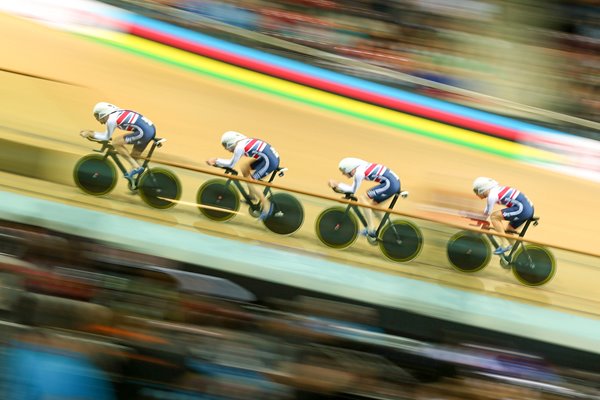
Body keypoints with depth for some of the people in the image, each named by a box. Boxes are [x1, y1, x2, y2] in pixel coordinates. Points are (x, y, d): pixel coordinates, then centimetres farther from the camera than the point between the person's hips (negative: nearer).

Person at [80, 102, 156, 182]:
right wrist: (90, 133, 30)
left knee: (116, 143, -6)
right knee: (133, 157, 18)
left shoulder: (111, 120, -8)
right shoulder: (117, 113, 18)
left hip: (143, 132, -10)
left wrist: (90, 134, 12)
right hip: (151, 129, 10)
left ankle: (136, 167, -4)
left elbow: (106, 137, 5)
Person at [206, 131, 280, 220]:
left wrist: (216, 161, 0)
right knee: (244, 168, 17)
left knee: (250, 182, -5)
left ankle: (267, 205, -4)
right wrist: (217, 161, 10)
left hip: (270, 161, -10)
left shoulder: (239, 147, -14)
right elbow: (233, 161, 18)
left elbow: (230, 164, -8)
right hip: (273, 155, 10)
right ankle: (252, 195, 26)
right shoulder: (243, 142, 14)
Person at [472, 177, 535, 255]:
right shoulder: (495, 189, 18)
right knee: (507, 232, 20)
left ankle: (505, 245, -10)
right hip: (529, 208, 10)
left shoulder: (492, 195, -10)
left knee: (494, 216, -12)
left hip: (522, 209, -10)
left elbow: (487, 214, -2)